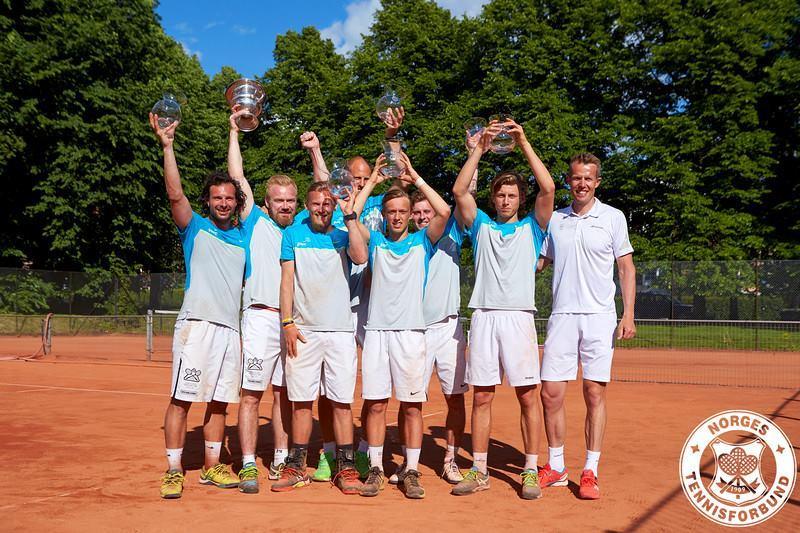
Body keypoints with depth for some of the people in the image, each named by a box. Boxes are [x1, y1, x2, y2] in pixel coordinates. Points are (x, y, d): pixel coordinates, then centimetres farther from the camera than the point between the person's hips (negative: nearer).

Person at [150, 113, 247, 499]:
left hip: (230, 328, 4)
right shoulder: (195, 227, 6)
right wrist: (167, 146, -16)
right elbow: (175, 194, -8)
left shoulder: (243, 236, 17)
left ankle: (211, 467, 19)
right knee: (182, 398, -5)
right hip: (196, 324, -4)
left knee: (219, 400, 9)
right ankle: (173, 470, 4)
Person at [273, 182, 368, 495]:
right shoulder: (293, 235, 10)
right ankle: (297, 467, 14)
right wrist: (288, 323, -4)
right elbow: (287, 280, 5)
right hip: (303, 331, 0)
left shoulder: (342, 237, 10)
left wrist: (349, 214, -9)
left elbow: (361, 257, -12)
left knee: (342, 401, 0)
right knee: (301, 401, 4)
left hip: (340, 331, 0)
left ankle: (346, 468, 8)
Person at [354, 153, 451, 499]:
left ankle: (411, 472, 8)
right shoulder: (375, 242, 14)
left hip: (410, 331, -1)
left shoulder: (422, 242, 10)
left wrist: (416, 178, 0)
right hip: (376, 330, 1)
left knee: (412, 405, 0)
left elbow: (443, 212, -5)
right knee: (375, 403, 3)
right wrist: (373, 180, 4)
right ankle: (375, 469, 12)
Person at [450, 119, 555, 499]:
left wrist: (524, 143, -4)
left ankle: (530, 471, 9)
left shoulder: (532, 228, 12)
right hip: (483, 317, 1)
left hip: (519, 317, -1)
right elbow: (459, 191, 1)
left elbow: (548, 188, -3)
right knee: (482, 397, 5)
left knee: (527, 396, 0)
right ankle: (479, 471, 13)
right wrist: (480, 148, -3)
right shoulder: (481, 226, 16)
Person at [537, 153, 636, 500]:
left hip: (600, 318, -2)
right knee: (550, 393, 0)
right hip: (562, 315, 2)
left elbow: (626, 268, 5)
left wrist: (628, 315, -3)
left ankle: (590, 472, 11)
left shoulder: (613, 217, 4)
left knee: (595, 394, 0)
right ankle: (556, 468, 15)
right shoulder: (554, 220, 11)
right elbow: (537, 262, 18)